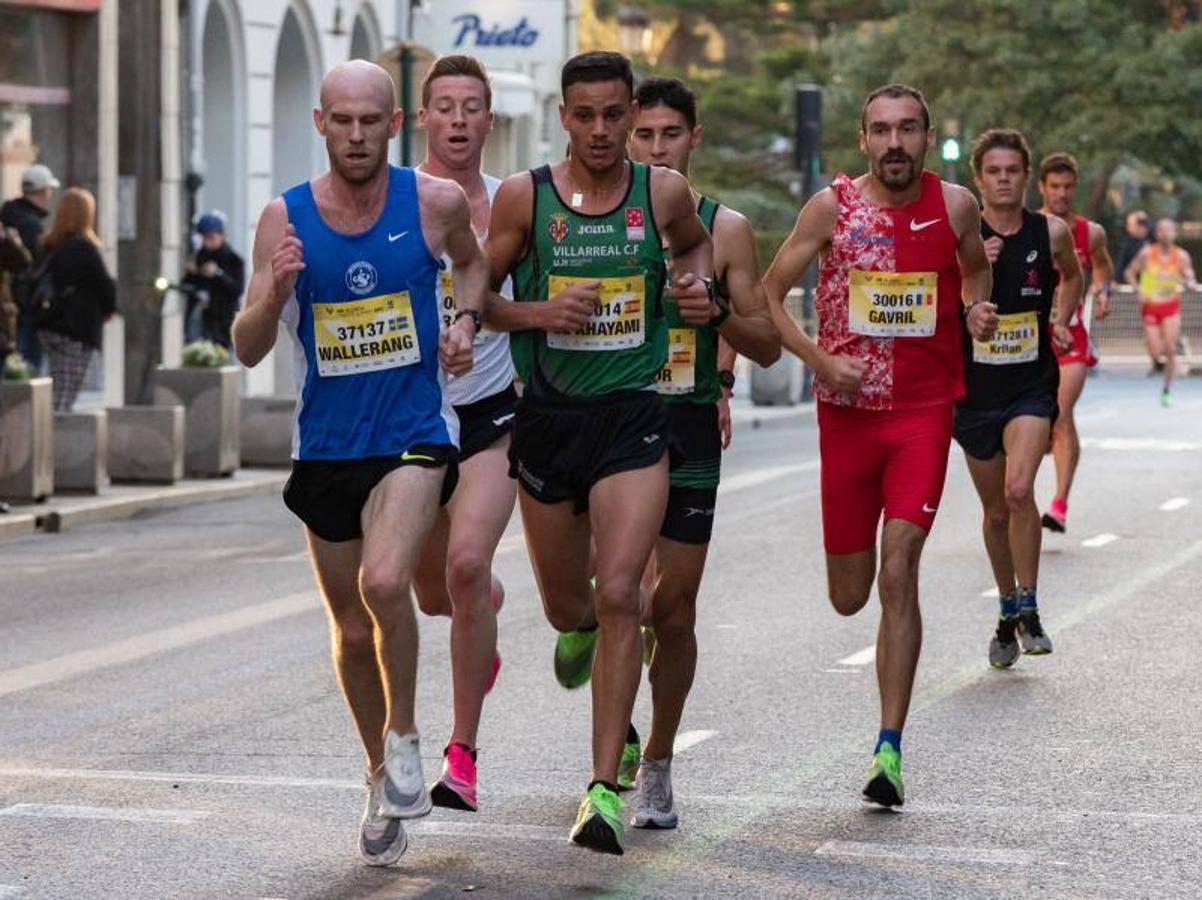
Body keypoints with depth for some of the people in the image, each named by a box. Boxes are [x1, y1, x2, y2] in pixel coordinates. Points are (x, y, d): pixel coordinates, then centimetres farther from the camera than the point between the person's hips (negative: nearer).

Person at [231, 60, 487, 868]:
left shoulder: (436, 202, -5)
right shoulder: (286, 218, -4)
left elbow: (473, 261, 19)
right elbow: (248, 350, -5)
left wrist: (466, 323, -1)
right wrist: (275, 292, -24)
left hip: (414, 435, -2)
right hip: (327, 445, 2)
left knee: (385, 582, -28)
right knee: (353, 633, 12)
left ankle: (404, 736, -4)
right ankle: (383, 780, 33)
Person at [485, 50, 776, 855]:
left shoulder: (663, 192, 0)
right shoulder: (523, 197, -4)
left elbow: (693, 243, 22)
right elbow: (474, 296, 4)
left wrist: (698, 290, 1)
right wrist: (536, 313, -15)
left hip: (632, 418, -1)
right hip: (547, 418, 1)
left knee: (619, 594, -17)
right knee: (566, 605, 15)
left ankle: (605, 789, -14)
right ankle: (582, 630, 56)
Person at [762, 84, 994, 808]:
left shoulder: (955, 205, 1)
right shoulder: (833, 206, -3)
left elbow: (976, 267, 22)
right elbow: (769, 294, 3)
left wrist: (976, 311, 1)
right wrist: (820, 360, -10)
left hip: (925, 410, -1)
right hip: (847, 409, 1)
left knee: (898, 575, -13)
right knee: (849, 597, 5)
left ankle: (890, 749, -10)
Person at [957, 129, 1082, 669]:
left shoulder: (1052, 233, -1)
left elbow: (1072, 275, 22)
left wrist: (1061, 321, 6)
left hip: (1032, 385, -1)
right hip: (975, 386, 1)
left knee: (1019, 490, -22)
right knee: (996, 510, 12)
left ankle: (1029, 611, -9)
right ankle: (1008, 610, 32)